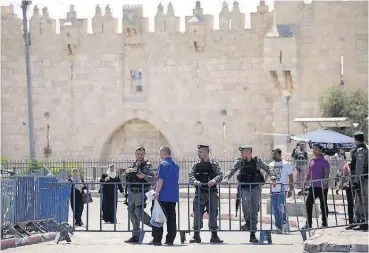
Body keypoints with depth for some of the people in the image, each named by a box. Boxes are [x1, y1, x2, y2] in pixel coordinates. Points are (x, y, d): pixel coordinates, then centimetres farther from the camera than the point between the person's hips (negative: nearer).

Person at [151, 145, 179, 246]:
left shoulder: (163, 164, -10)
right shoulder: (176, 165, 13)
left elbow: (160, 180, -16)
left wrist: (156, 192, -16)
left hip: (163, 196, -7)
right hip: (174, 196, 7)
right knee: (171, 217, 7)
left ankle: (157, 239, -3)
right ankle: (170, 239, 6)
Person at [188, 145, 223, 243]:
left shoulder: (214, 164, 5)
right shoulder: (196, 165, 9)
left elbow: (220, 175, -6)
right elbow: (190, 176, -1)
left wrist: (214, 180, -26)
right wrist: (195, 182, -21)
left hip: (212, 192, -1)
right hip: (199, 193, 1)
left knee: (213, 214, 3)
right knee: (197, 214, -2)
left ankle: (214, 236, 11)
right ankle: (196, 235, 5)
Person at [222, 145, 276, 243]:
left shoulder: (257, 161, 5)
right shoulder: (239, 162, 8)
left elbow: (267, 168, 2)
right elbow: (231, 170, 0)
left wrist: (272, 176, -16)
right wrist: (226, 178, -18)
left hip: (255, 188, 0)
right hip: (244, 188, 0)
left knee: (254, 210, 2)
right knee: (245, 202, -30)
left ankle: (252, 234, 9)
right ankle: (248, 223, -12)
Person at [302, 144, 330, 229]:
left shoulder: (324, 161, -6)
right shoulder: (311, 161, 13)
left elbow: (327, 173, -13)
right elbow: (308, 174, 19)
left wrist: (324, 181, -28)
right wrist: (304, 183, 12)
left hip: (322, 187, -6)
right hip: (313, 186, 6)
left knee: (323, 205, 4)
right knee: (308, 203, -3)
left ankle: (324, 223, 13)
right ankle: (309, 224, 1)